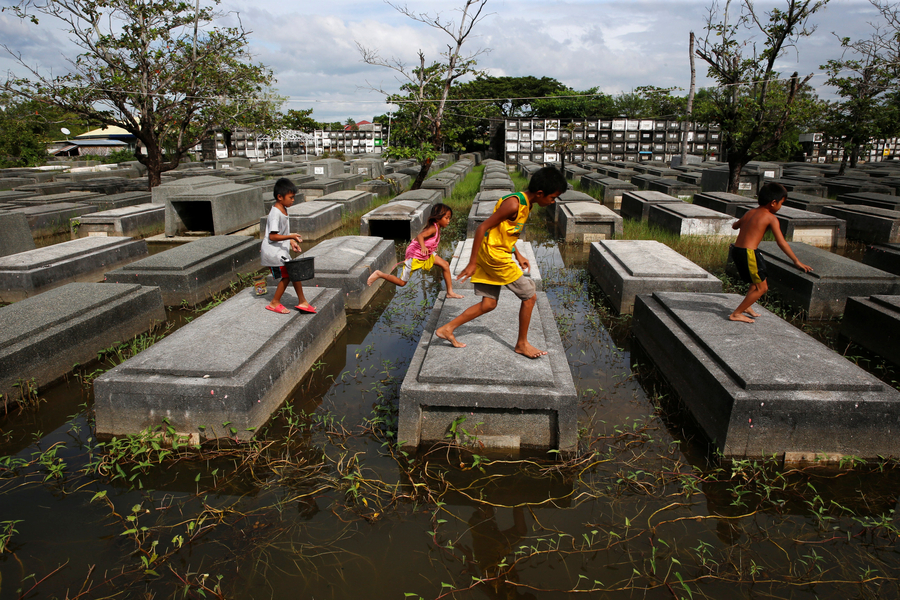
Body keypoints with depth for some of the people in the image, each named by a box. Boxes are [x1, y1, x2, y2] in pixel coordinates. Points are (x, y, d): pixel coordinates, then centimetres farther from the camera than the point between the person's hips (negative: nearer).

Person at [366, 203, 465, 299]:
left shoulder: (437, 228, -2)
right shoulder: (433, 229, -29)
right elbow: (420, 236, -48)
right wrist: (423, 246, -65)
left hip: (427, 255, 9)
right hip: (415, 256, -9)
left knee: (445, 265, -1)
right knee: (402, 283, 1)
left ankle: (450, 292, 7)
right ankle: (379, 274, 16)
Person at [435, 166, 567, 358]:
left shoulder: (525, 203, 9)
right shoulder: (514, 204, -21)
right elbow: (482, 228, -21)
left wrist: (518, 255, 18)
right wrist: (472, 263, -19)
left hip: (490, 256, 10)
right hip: (495, 256, -10)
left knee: (489, 304, 13)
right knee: (529, 296, 2)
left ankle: (446, 329, 16)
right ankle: (522, 344, 17)